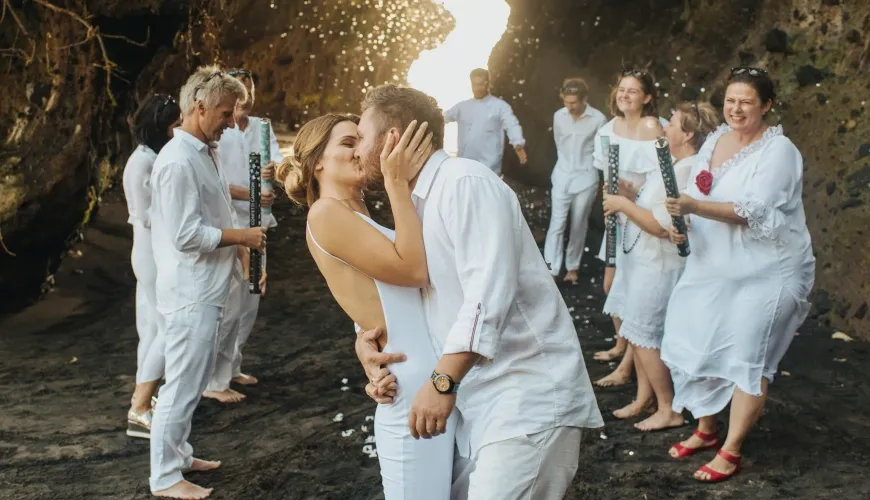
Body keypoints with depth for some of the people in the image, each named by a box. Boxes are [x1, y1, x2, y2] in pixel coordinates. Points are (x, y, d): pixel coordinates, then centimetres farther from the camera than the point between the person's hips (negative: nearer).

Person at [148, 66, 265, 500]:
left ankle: (178, 455, 33)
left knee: (191, 380, 19)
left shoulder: (202, 153, 11)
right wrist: (242, 236, -15)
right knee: (183, 384, -1)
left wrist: (236, 244, 9)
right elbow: (186, 234, -23)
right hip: (190, 292, -10)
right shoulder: (179, 161, -20)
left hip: (203, 289, 10)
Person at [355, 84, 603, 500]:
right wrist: (367, 336, 1)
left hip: (527, 397, -9)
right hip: (477, 401, 9)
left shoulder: (465, 182, -13)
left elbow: (488, 294, -22)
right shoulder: (416, 205, 16)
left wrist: (443, 382, -20)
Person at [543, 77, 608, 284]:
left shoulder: (598, 119, -13)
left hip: (585, 179, -2)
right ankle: (551, 270, -1)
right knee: (557, 224, -2)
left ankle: (572, 268, 20)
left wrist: (584, 165, 6)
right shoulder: (558, 116, -2)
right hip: (562, 178, 2)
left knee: (578, 227, 7)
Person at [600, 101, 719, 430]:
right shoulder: (673, 165, 11)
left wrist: (623, 204, -18)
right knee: (637, 332, 16)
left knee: (644, 336, -3)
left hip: (660, 265, -10)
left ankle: (669, 410, 8)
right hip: (642, 258, 10)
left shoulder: (687, 170, -22)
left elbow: (661, 225, -26)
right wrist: (624, 198, 5)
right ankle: (644, 397, 29)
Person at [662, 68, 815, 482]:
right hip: (712, 268, 7)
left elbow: (754, 211, -25)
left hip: (765, 273, -7)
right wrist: (679, 220, -10)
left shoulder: (779, 151, -15)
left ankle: (730, 451, 11)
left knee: (747, 360, -1)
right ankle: (705, 430, 30)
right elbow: (693, 194, 11)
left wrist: (695, 207, -34)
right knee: (699, 348, 11)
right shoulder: (715, 139, 6)